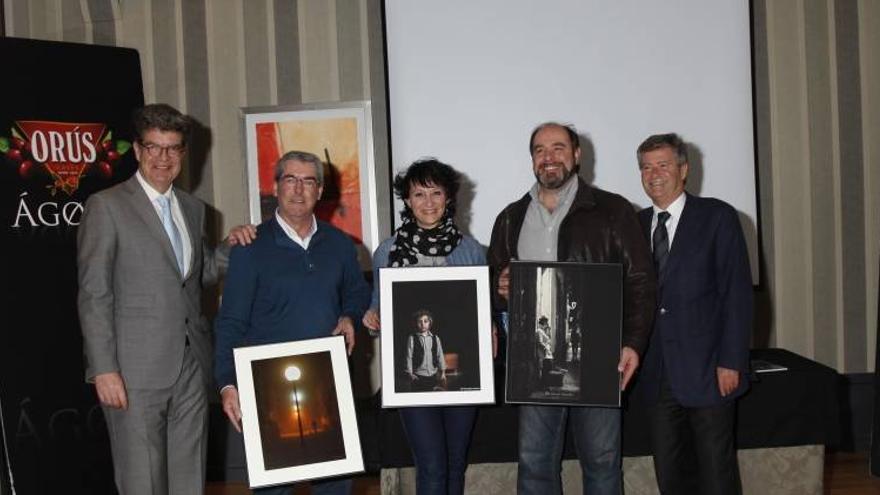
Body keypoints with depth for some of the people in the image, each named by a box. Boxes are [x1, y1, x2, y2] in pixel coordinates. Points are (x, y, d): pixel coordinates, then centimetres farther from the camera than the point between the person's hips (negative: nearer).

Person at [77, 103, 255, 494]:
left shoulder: (193, 208, 14)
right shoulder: (106, 206, -4)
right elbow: (93, 294, -8)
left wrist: (230, 246, 3)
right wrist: (103, 369, -13)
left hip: (192, 366, 6)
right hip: (136, 370, -5)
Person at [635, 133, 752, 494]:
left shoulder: (716, 217, -2)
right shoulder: (637, 224, 11)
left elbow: (737, 293, -6)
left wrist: (730, 362, -12)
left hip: (707, 370, -4)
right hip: (658, 375, 4)